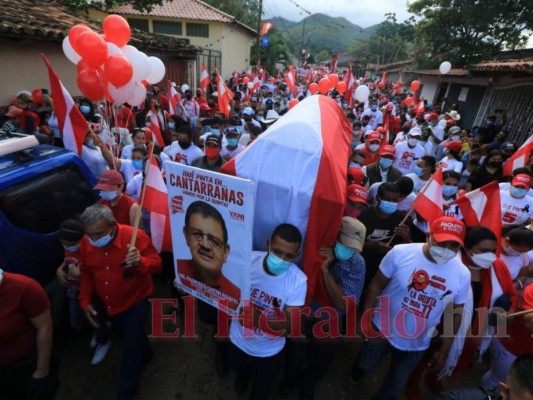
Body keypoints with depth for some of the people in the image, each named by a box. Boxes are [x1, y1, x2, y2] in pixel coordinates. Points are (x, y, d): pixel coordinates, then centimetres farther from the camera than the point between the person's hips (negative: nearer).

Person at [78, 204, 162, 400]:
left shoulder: (135, 236, -29)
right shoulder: (86, 243, -12)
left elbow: (157, 264, -23)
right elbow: (86, 273, 3)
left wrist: (140, 262, -44)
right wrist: (85, 301, -3)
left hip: (135, 301, -5)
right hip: (108, 305, 6)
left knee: (131, 346, 3)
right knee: (129, 339, 27)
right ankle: (145, 355, 60)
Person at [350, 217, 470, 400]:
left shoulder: (462, 275, -16)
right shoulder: (400, 253, -24)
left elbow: (455, 314, -2)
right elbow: (376, 285, -13)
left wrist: (443, 351, 3)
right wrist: (365, 318, -12)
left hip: (416, 345, 2)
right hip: (381, 329, -1)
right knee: (365, 365, 26)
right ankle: (358, 369, 62)